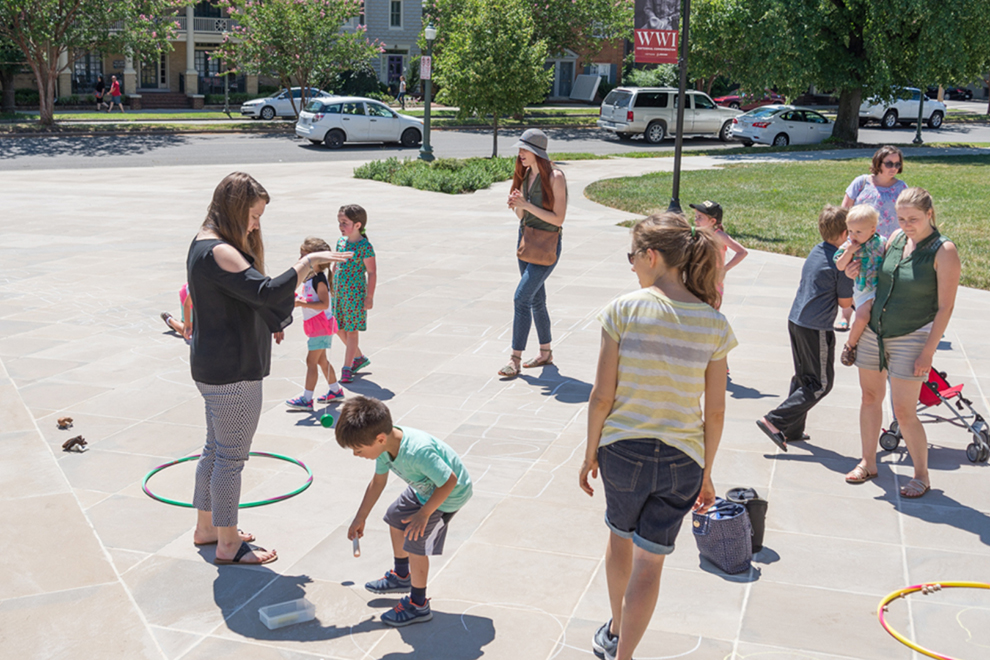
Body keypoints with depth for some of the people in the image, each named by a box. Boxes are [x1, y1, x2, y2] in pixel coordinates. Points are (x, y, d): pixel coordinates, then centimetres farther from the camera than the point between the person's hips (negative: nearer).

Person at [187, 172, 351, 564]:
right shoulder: (219, 253, -23)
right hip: (232, 372, -11)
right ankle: (228, 544, 15)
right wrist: (308, 262, -24)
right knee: (231, 457, 2)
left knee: (216, 450, 22)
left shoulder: (206, 245, 11)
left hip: (213, 367, 11)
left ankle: (206, 528, 36)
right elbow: (266, 293, -33)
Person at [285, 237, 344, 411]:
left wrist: (303, 304, -30)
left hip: (321, 325, -10)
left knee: (311, 361, -6)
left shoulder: (319, 279, -19)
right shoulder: (308, 278, 10)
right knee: (321, 360, 18)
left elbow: (324, 304, -27)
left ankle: (307, 399, -2)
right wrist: (297, 297, 4)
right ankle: (336, 390, 30)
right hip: (314, 325, 10)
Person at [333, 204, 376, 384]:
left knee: (351, 331, 0)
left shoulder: (365, 246, -14)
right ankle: (359, 358, 32)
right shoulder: (341, 241, 6)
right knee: (339, 329, 13)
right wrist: (332, 287, 20)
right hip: (339, 293, 7)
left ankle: (347, 368, 10)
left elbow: (372, 272, -12)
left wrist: (370, 297, -13)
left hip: (356, 293, -7)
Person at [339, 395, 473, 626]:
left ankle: (418, 605, 11)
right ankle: (401, 577, 45)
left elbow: (449, 481, -33)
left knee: (415, 543, -10)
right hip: (424, 487, 9)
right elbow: (378, 481, 1)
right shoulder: (386, 444, -17)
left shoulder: (418, 453, -44)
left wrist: (424, 513, -25)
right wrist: (360, 518, 7)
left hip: (449, 493, -9)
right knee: (396, 520, 21)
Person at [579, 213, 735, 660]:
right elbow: (715, 411, -1)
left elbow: (602, 396, -10)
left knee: (620, 538, 26)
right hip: (681, 458, 0)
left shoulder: (624, 310, -13)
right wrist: (706, 472, 11)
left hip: (623, 450, 0)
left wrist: (591, 453, 4)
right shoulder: (713, 323, -5)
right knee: (649, 563, 12)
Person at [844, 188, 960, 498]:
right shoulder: (896, 238, 2)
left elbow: (945, 307, -13)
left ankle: (921, 476, 14)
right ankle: (868, 462, 28)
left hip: (911, 338, -6)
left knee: (904, 412, -4)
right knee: (870, 398, 13)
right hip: (874, 330, 6)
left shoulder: (944, 251, -13)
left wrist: (928, 352, -15)